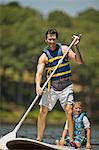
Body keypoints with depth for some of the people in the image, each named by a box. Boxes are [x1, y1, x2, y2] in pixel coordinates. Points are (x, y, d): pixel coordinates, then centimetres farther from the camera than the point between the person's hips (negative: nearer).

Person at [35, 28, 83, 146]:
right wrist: (38, 87, -34)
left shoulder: (64, 49, -2)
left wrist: (75, 47, -23)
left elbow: (79, 61, -8)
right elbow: (39, 73, -16)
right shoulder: (44, 56, -5)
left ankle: (72, 141, -7)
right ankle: (39, 139, 7)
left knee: (69, 112, -13)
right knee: (42, 112, -4)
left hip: (66, 87, -1)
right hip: (51, 87, 1)